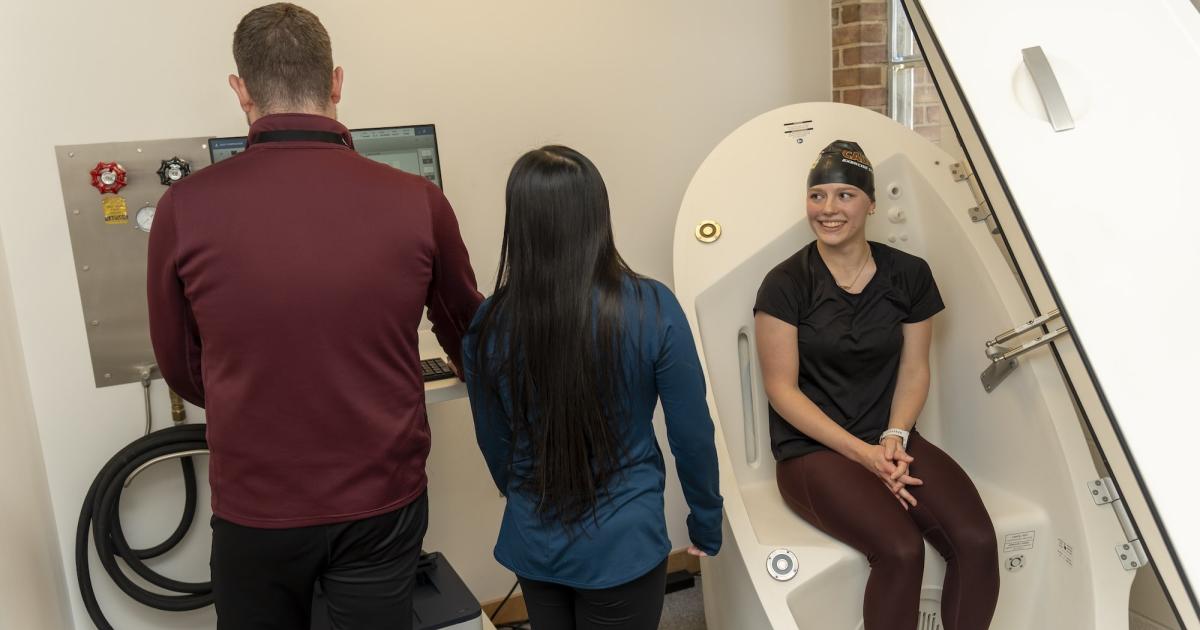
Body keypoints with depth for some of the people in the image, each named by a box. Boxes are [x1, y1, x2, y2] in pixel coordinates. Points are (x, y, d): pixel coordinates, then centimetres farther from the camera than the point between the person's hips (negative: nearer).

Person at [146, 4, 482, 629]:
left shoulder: (186, 208, -14)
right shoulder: (417, 202, -13)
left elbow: (181, 368, 2)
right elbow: (469, 338, 4)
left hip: (253, 509, 0)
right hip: (382, 503, 0)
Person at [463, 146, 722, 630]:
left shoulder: (489, 323, -14)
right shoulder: (651, 308, -20)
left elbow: (494, 444, 0)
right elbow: (691, 435, -13)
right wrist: (706, 525, 4)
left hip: (531, 542, 2)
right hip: (621, 545, -2)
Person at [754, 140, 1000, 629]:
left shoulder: (909, 275, 4)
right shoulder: (785, 284, -7)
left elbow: (914, 369, 6)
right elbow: (782, 388, -9)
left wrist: (894, 438, -11)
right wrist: (861, 452, -15)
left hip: (891, 441, 4)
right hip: (812, 451, -4)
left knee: (977, 541, -19)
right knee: (901, 550, -26)